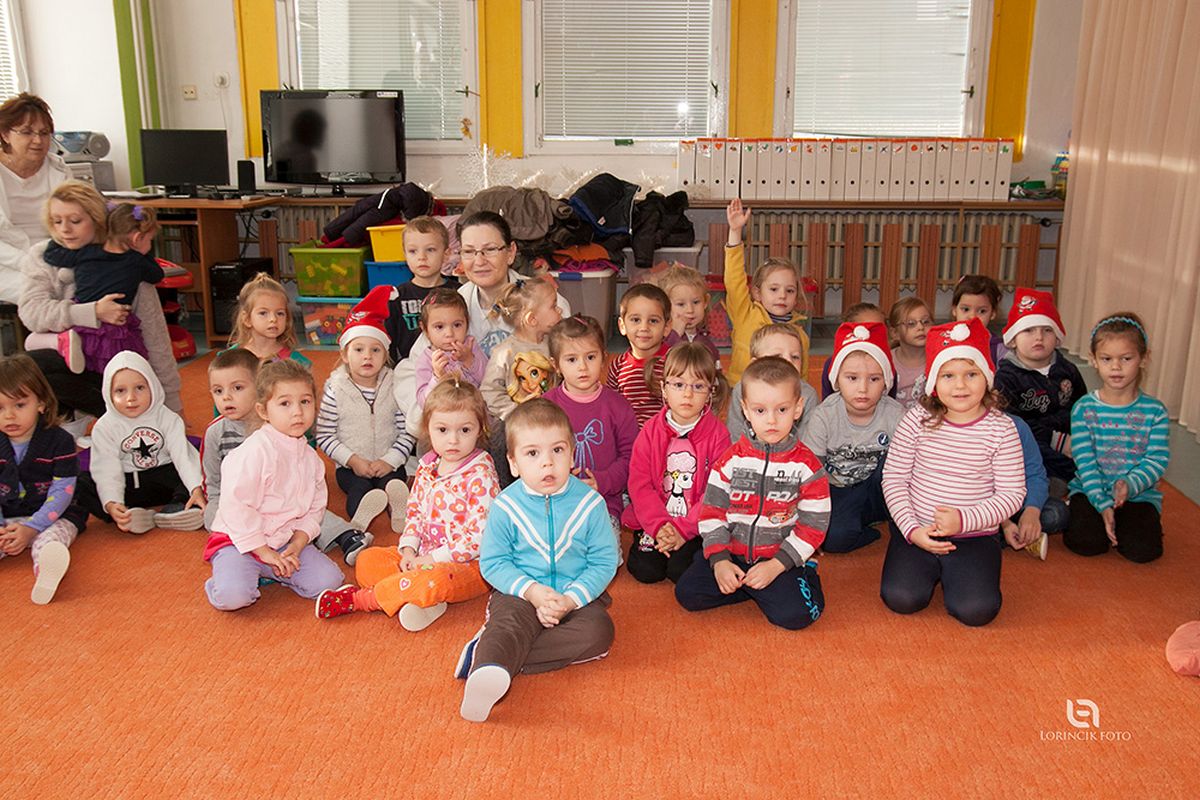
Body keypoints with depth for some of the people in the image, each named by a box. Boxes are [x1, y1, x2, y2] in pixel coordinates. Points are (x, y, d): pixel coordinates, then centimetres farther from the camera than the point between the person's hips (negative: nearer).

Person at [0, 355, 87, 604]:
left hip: (53, 517, -5)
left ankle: (46, 574, -68)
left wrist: (31, 528, -20)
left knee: (49, 539, -37)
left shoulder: (59, 441, -6)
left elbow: (62, 493, -11)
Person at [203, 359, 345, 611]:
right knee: (232, 596, -30)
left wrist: (296, 546, -9)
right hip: (239, 541, -6)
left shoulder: (311, 458, 4)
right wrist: (263, 552, -18)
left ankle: (270, 573, 9)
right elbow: (235, 507, -21)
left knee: (328, 580, -13)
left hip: (286, 541, 6)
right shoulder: (254, 451, -19)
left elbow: (315, 509, 8)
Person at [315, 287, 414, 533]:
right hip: (351, 466, -1)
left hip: (388, 464, 2)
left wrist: (390, 460, -12)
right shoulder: (336, 391, -2)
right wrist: (353, 460, -12)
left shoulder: (394, 387, 2)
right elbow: (324, 437, -2)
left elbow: (407, 432, 2)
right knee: (359, 487, -32)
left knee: (392, 482, -30)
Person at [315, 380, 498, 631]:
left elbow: (480, 535, -22)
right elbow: (414, 512, 13)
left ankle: (357, 599, -17)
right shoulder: (427, 465, 4)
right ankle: (424, 600, -24)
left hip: (468, 565, -8)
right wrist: (409, 550, -4)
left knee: (434, 580, -38)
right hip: (424, 556, 8)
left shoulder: (481, 475, -19)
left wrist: (433, 559, -19)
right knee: (367, 560, -2)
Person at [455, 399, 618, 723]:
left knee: (598, 631, -26)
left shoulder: (590, 502, -5)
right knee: (510, 622, -31)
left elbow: (604, 562, -3)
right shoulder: (505, 506, -5)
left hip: (577, 594, 1)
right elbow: (492, 562, -2)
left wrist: (571, 599, -17)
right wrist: (531, 590, -18)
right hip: (520, 594, -1)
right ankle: (488, 674, -59)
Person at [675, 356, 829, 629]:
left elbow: (814, 524, -7)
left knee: (796, 614, -25)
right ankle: (748, 584, 3)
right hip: (732, 553, 3)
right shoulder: (731, 460, -1)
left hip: (783, 558, -2)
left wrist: (776, 566, -14)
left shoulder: (807, 466, -7)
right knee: (687, 593, -13)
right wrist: (719, 560, -11)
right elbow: (712, 511, 2)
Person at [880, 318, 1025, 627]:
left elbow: (1012, 493, -5)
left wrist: (964, 520, -19)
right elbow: (894, 478, -1)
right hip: (916, 531, 1)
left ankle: (952, 574, 13)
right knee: (900, 599, -19)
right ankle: (928, 568, 14)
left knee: (977, 610, -20)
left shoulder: (1001, 429, -6)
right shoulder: (917, 419, -4)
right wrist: (912, 529, -12)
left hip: (974, 536, 0)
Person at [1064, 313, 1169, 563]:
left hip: (1140, 494, 1)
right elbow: (1085, 462, -9)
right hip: (1091, 491, -1)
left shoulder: (1155, 411, -1)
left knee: (1143, 548, -22)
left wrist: (1130, 485, -26)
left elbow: (1157, 460, -6)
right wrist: (1102, 504, -19)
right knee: (1085, 541, -25)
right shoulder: (1084, 408, -4)